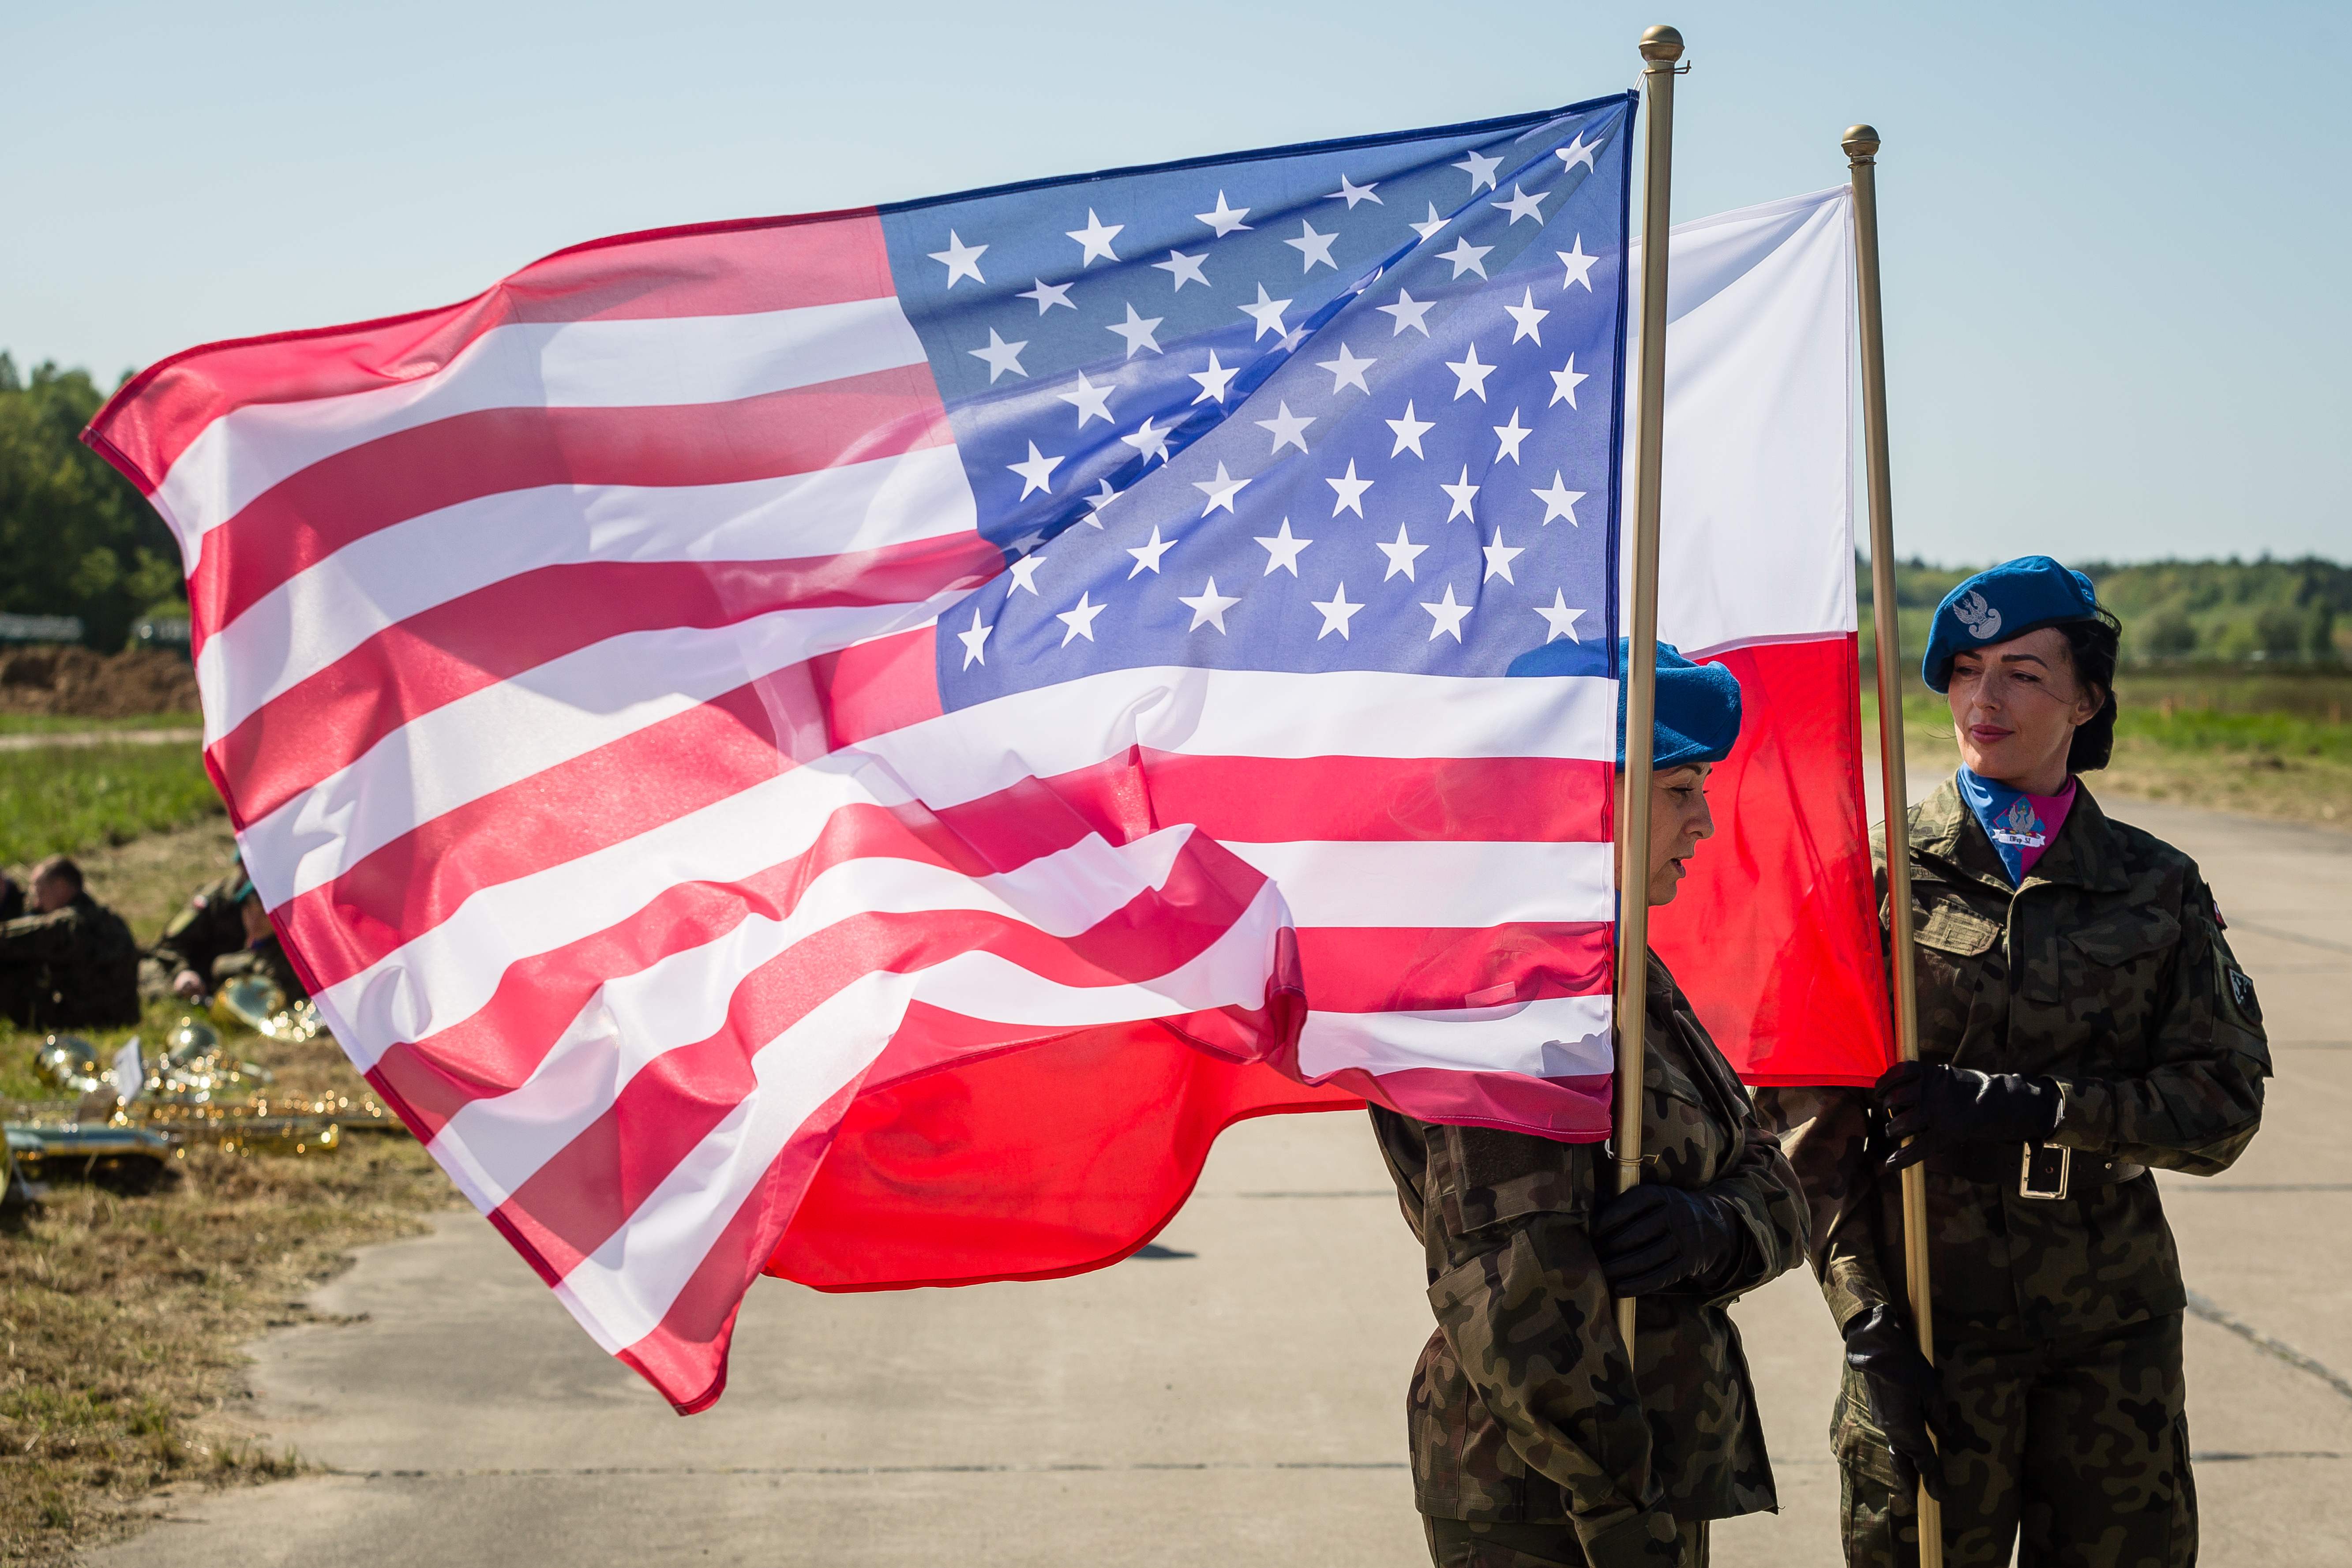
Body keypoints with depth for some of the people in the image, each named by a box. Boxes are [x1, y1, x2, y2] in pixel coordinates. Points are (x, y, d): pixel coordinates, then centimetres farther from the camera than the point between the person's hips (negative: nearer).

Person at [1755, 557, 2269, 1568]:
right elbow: (1810, 1114, -4)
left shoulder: (2154, 888, 7)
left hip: (2114, 1332, 2)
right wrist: (1869, 1327, -12)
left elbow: (2222, 1104, 0)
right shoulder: (1877, 874, 0)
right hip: (1931, 1317, -2)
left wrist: (2029, 1107, -15)